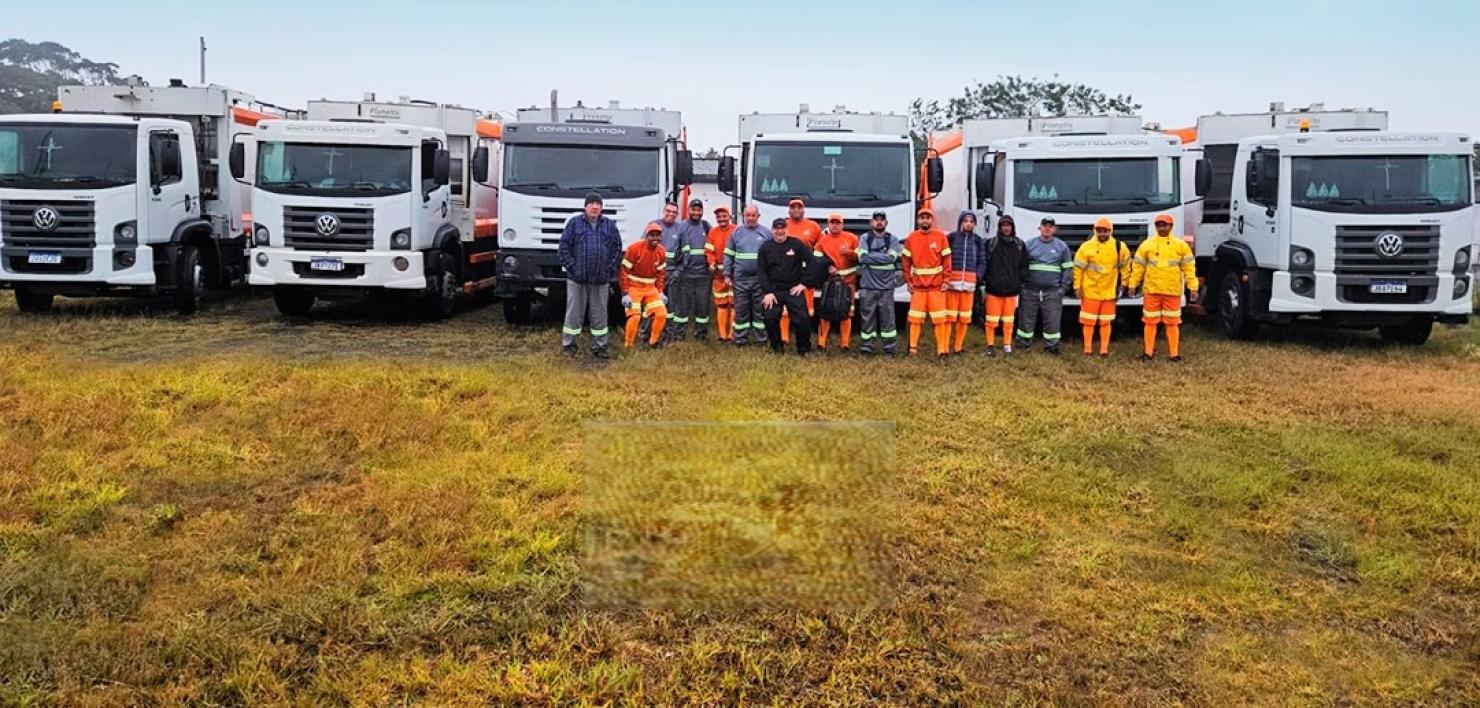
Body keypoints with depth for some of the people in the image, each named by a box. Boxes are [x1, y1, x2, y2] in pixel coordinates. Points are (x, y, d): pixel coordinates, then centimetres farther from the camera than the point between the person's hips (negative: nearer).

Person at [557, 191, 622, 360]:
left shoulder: (609, 225, 9)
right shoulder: (574, 223, 3)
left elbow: (617, 249, 9)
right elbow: (564, 246, 0)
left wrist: (611, 270, 0)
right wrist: (571, 267, -7)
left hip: (601, 280, 2)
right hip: (577, 278, -2)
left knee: (599, 314, 8)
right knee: (574, 313, 4)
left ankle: (599, 347, 16)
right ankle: (568, 345, 14)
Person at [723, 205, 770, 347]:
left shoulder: (766, 233, 4)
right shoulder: (736, 233, 7)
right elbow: (729, 255, 8)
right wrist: (727, 275, 3)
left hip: (760, 279, -1)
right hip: (740, 279, 1)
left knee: (760, 310, 4)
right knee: (741, 310, 4)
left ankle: (759, 339, 10)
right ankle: (741, 339, 9)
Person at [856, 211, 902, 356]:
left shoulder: (892, 239, 8)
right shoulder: (865, 238, 8)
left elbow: (891, 258, -8)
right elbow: (862, 257, -7)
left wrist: (871, 257, -6)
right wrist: (883, 257, -7)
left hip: (886, 286, 0)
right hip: (867, 286, 0)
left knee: (887, 317, -2)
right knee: (867, 316, 1)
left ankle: (889, 348, 5)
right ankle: (866, 345, 10)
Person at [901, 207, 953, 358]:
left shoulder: (940, 236, -2)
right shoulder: (911, 238, 2)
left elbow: (946, 260, 0)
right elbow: (905, 261, 5)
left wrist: (945, 281, -5)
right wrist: (908, 281, 0)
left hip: (937, 285, -1)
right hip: (918, 285, 1)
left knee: (940, 318, -1)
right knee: (915, 318, 3)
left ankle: (942, 349, 3)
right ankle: (913, 348, 10)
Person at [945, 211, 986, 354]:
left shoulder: (977, 240, 12)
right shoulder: (951, 237, 3)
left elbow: (982, 262, 15)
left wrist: (978, 275, 0)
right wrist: (945, 276, -9)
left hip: (969, 281, 3)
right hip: (952, 280, -3)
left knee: (965, 316, 5)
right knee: (950, 314, -6)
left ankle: (958, 346, 14)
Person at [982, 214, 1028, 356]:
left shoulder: (1020, 245, 8)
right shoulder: (990, 243, 0)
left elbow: (1023, 266, 11)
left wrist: (1021, 283, 2)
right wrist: (984, 282, -3)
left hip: (1011, 289, 2)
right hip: (993, 288, -2)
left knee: (1009, 320, 8)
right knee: (992, 320, 0)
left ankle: (1007, 345, 17)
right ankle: (991, 345, 8)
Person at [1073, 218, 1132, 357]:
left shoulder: (1119, 247, 0)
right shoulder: (1086, 247, -7)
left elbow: (1125, 266, 12)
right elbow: (1078, 268, -4)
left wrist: (1123, 284, 10)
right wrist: (1077, 286, -5)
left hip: (1109, 292, 2)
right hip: (1090, 292, -2)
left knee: (1106, 322, 7)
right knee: (1089, 322, 2)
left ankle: (1104, 350, 13)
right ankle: (1088, 350, 9)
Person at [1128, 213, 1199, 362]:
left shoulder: (1181, 245, 4)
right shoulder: (1147, 244, 5)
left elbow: (1189, 267, 3)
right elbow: (1138, 266, 7)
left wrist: (1193, 288, -1)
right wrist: (1133, 285, 4)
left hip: (1173, 291, 0)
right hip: (1151, 290, 1)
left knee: (1172, 323, 3)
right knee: (1150, 322, 4)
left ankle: (1174, 353, 8)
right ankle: (1149, 352, 11)